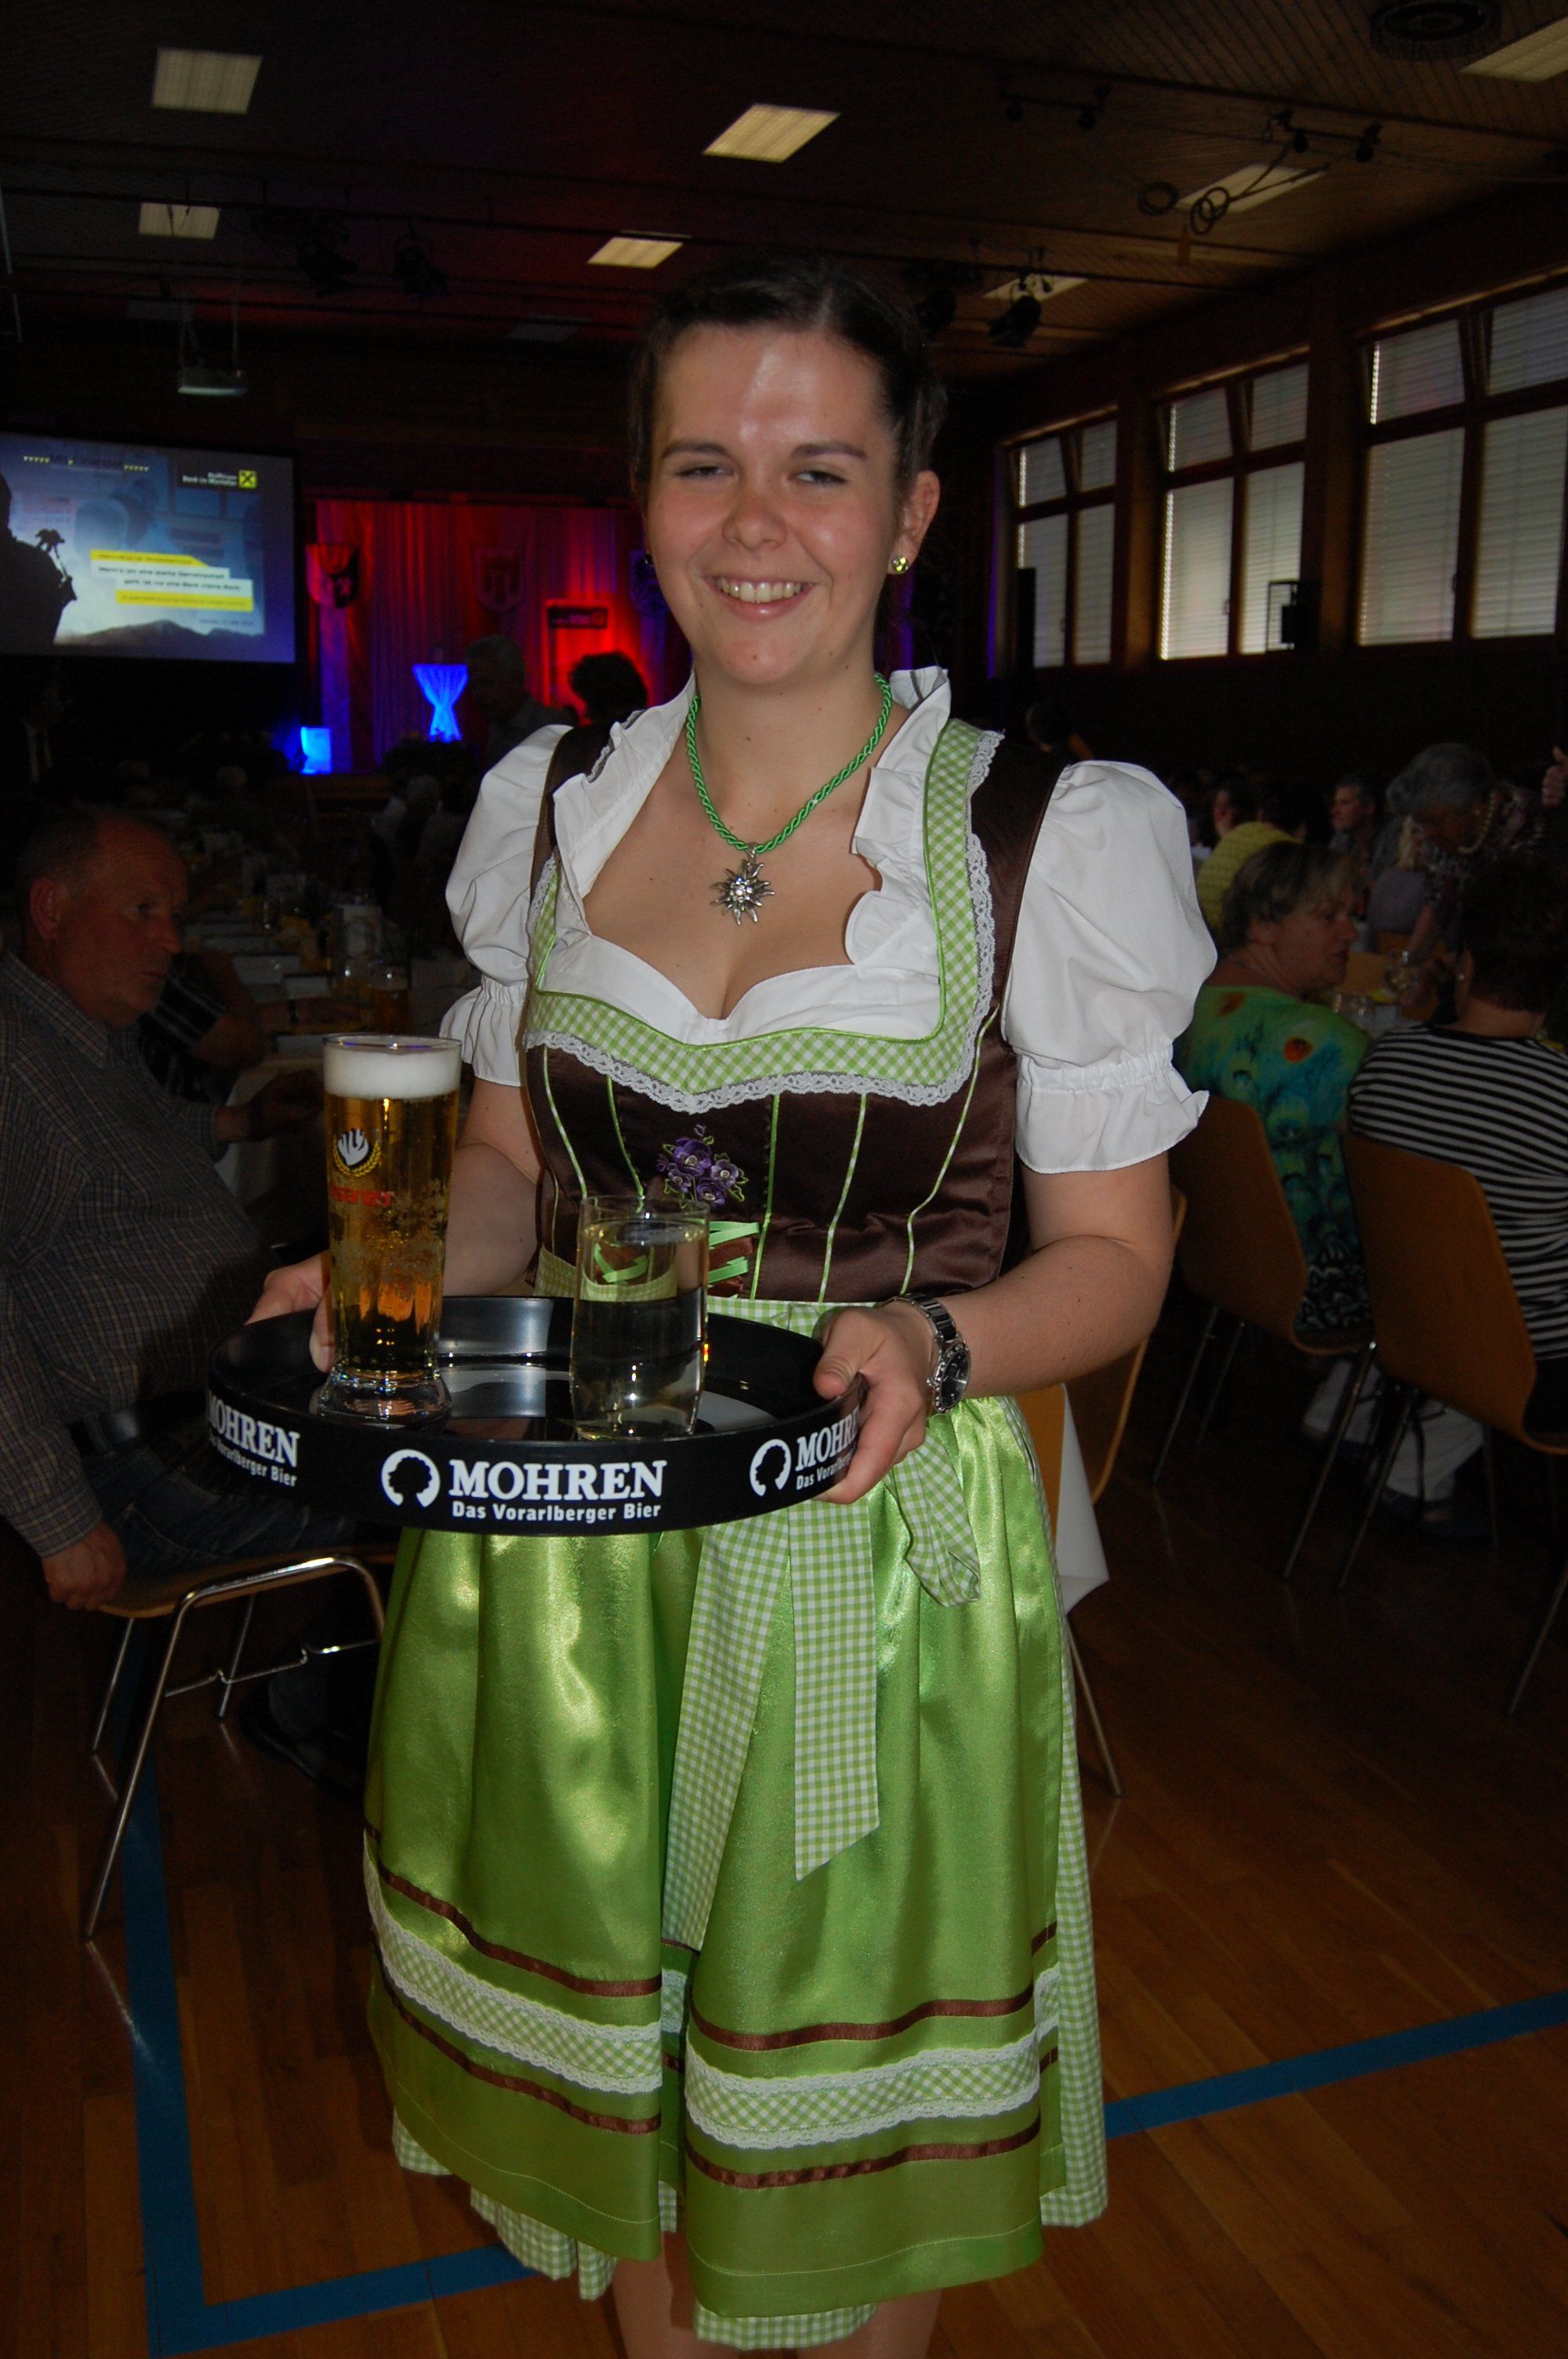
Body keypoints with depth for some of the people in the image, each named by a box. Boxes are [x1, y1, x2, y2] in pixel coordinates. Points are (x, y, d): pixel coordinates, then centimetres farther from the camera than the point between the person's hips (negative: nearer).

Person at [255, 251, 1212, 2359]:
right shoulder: (550, 808, 3)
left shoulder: (1056, 843, -9)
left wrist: (931, 1340, -24)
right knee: (605, 2041, 22)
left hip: (874, 1552, -3)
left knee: (845, 2087, 16)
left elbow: (1114, 1255, -4)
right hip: (562, 1537, 4)